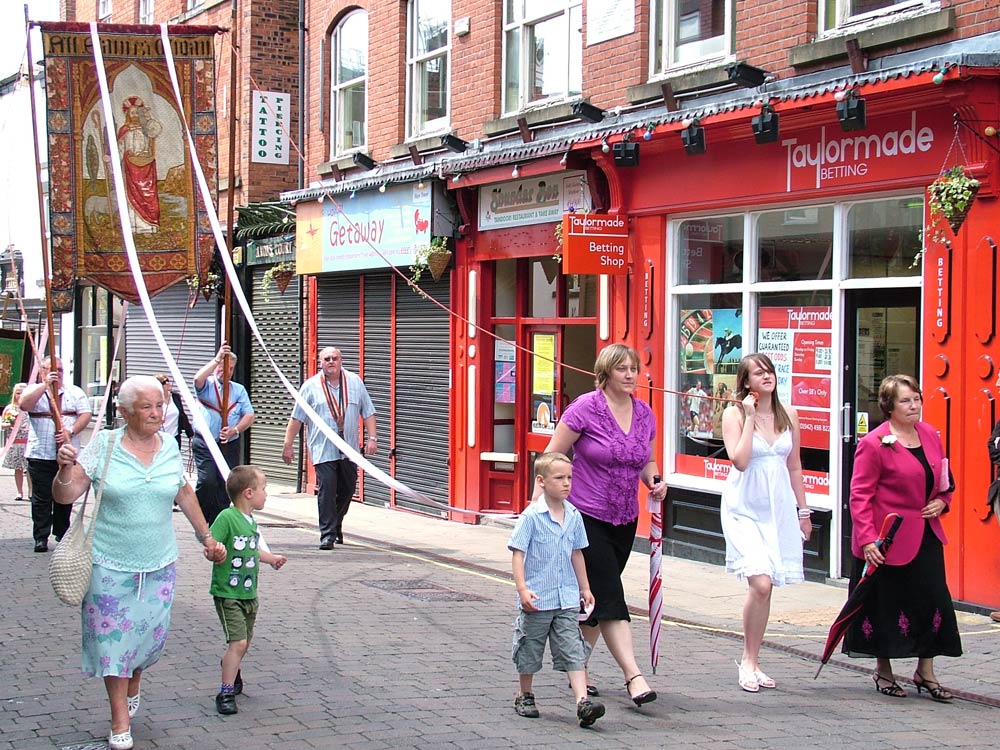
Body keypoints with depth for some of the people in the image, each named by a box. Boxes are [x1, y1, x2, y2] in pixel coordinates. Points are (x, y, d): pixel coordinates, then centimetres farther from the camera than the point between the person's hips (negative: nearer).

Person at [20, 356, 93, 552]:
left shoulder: (74, 392, 11)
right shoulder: (33, 390, 7)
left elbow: (86, 415, 1)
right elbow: (24, 404, -15)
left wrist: (70, 431, -15)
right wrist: (45, 385, -18)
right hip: (40, 454, -2)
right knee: (41, 498, -2)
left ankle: (62, 534, 19)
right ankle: (41, 538, 3)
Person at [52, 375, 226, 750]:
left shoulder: (170, 447, 1)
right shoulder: (103, 444, -8)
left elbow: (184, 494, 15)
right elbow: (65, 496, -9)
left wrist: (206, 537, 18)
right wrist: (64, 468, -30)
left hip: (159, 564, 3)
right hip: (110, 565, -3)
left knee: (151, 633, 11)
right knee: (113, 638, 3)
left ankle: (134, 684, 43)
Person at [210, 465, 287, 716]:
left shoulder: (251, 521, 9)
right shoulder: (226, 517, -17)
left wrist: (271, 558, 32)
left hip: (249, 594, 8)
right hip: (228, 593, -8)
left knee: (243, 642, 17)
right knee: (238, 642, -15)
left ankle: (231, 670, 45)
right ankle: (226, 693, -6)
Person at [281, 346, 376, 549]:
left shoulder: (355, 382, 7)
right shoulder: (311, 386, 0)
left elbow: (368, 412, 8)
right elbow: (297, 418, 3)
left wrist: (372, 437, -1)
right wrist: (288, 445, 1)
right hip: (323, 450, -3)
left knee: (348, 489, 11)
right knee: (326, 490, -10)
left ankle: (336, 525, 33)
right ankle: (328, 534, -4)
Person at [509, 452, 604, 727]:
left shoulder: (574, 516, 5)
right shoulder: (531, 516, -11)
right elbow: (518, 554, -12)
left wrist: (585, 588, 19)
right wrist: (523, 589, -21)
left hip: (567, 600, 4)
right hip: (537, 600, -4)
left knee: (574, 652, -4)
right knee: (529, 650, 11)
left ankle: (583, 701, -9)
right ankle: (525, 697, 29)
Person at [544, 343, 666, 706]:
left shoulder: (644, 413, 7)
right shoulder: (586, 408, -12)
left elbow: (647, 461, 20)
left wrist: (655, 481, -1)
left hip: (625, 519, 6)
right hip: (586, 516, -6)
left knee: (596, 598, 14)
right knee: (609, 598, -10)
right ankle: (634, 676, -12)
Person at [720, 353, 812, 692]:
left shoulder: (788, 415, 7)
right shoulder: (734, 413, -6)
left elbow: (794, 467, 15)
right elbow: (740, 461, -19)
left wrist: (803, 511, 16)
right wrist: (750, 417, -17)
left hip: (779, 508, 5)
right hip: (745, 507, -4)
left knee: (765, 587, 6)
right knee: (760, 583, -17)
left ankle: (752, 662, 18)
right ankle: (748, 662, 0)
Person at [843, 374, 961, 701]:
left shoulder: (929, 435, 7)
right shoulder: (874, 444, -13)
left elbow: (943, 479, 21)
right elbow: (860, 495, -14)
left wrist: (942, 501, 1)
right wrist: (867, 539, -21)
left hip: (926, 535, 6)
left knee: (933, 600, 3)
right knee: (888, 604, 6)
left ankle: (925, 672, 16)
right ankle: (883, 670, 23)